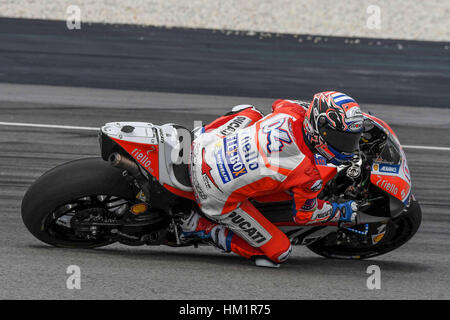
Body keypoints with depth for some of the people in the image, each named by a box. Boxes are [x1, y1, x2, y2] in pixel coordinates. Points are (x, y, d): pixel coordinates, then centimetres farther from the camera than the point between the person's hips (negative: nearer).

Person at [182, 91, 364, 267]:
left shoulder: (290, 112, -12)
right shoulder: (308, 176, -23)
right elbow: (304, 214, -2)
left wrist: (318, 109, 30)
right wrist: (341, 213, 13)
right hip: (219, 199, -6)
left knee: (250, 112, 28)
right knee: (278, 252, 7)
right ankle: (199, 226, 5)